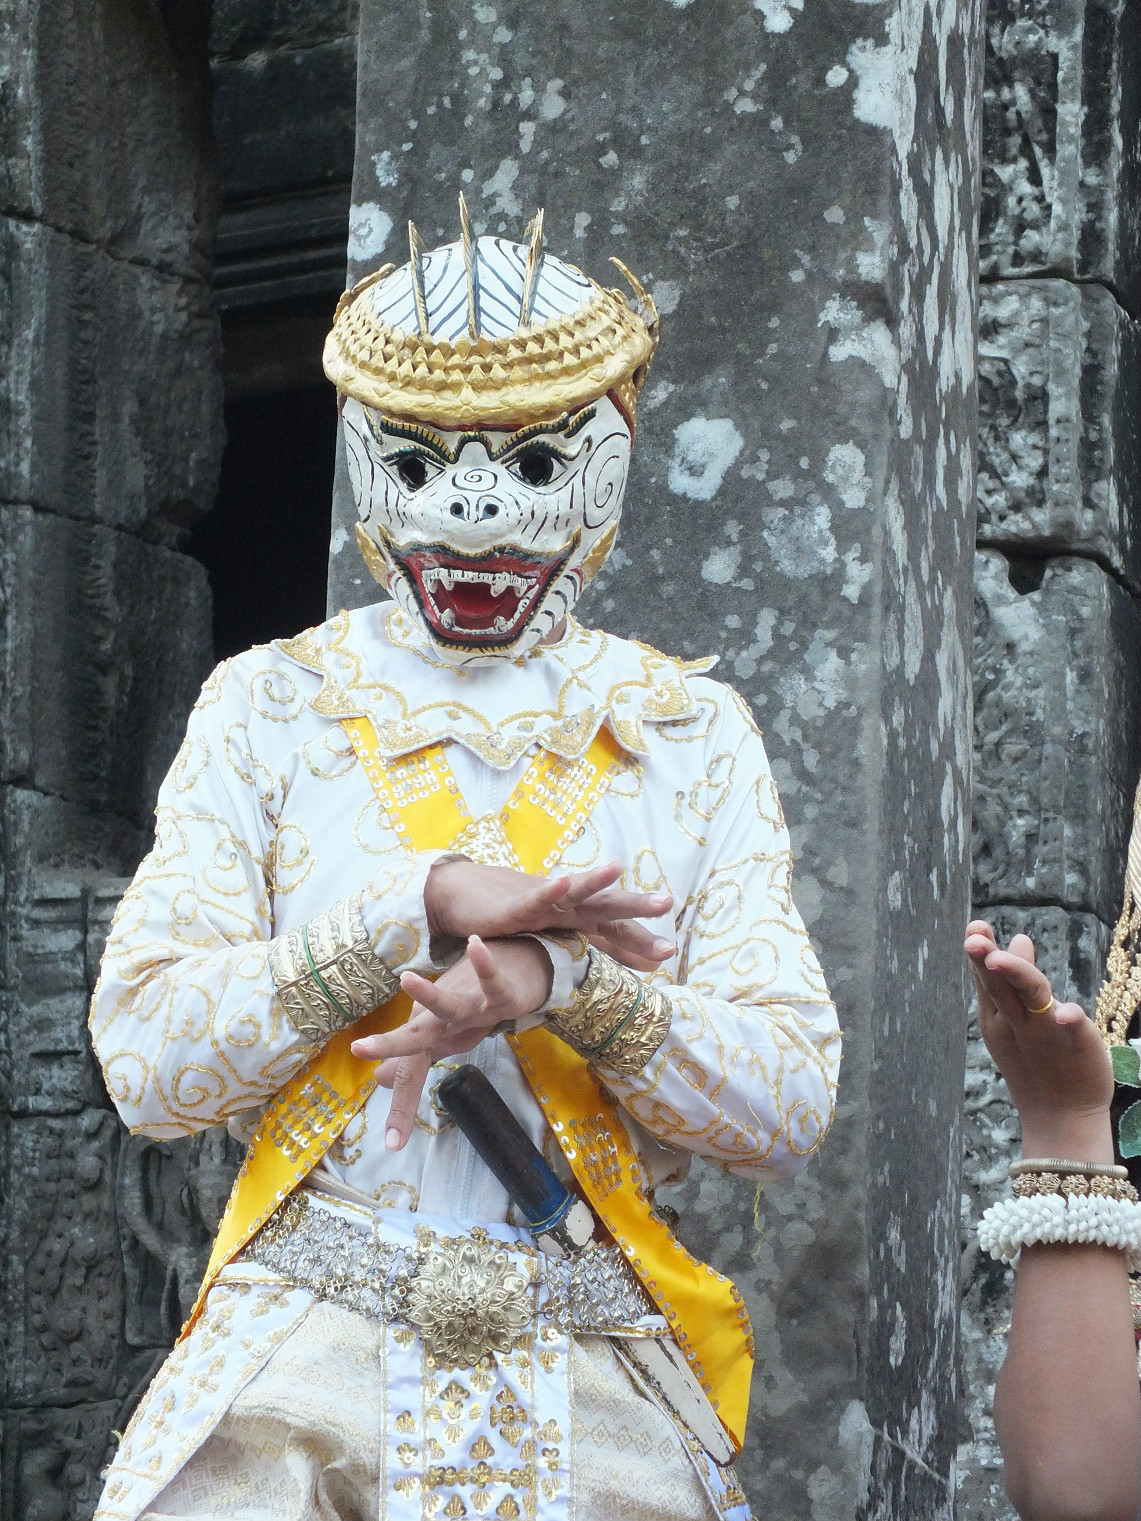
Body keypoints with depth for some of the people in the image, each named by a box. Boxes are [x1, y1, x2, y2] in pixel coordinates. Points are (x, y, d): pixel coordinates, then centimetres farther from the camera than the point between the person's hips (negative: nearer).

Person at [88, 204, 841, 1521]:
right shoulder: (271, 707, 8)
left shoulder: (691, 734, 10)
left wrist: (564, 980, -16)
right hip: (295, 1369, 0)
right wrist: (424, 905, -14)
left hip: (599, 1404, 1)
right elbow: (146, 1054, -4)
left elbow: (791, 1108, 0)